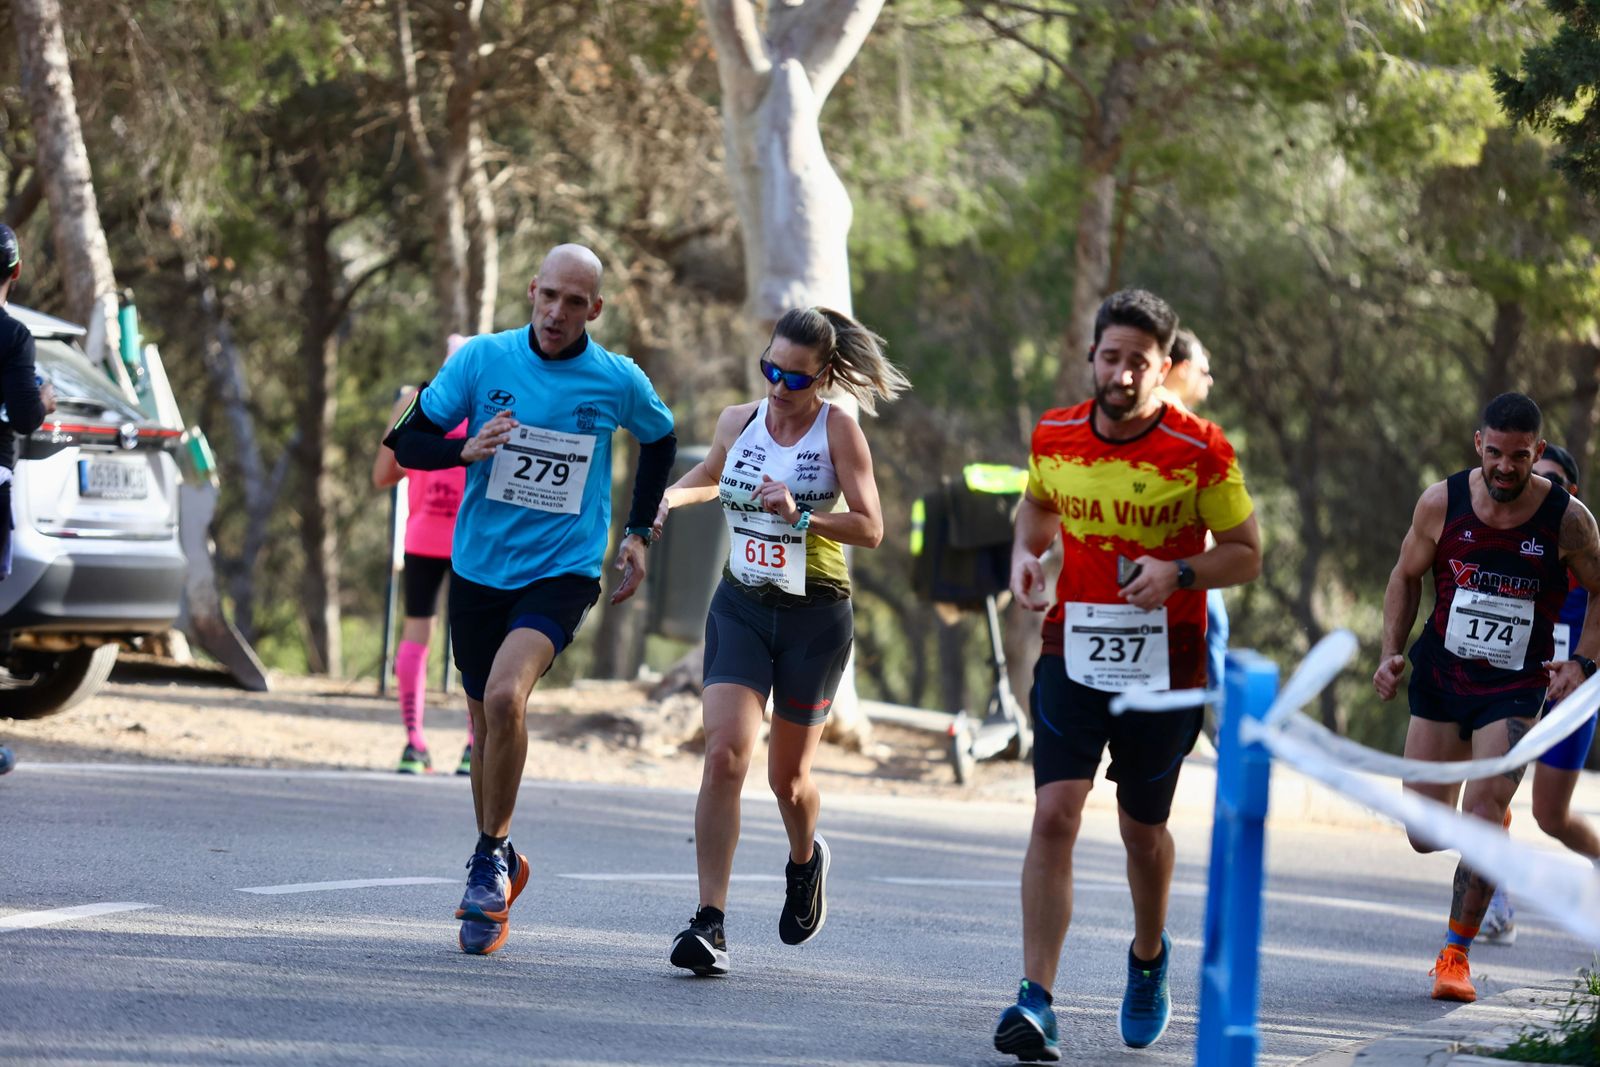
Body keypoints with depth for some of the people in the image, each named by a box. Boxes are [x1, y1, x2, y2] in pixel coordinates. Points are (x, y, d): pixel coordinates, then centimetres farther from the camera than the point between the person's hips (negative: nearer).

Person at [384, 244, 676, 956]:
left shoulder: (620, 382, -4)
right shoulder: (482, 359, -4)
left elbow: (660, 440, 18)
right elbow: (406, 442, -1)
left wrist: (639, 533, 14)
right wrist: (465, 449, -20)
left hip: (562, 572, -3)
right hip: (479, 569, 3)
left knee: (504, 696, -26)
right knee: (486, 722, 13)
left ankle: (491, 858, -10)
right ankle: (496, 873, 34)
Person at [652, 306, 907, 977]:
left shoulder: (838, 430, -9)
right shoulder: (738, 422, 3)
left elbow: (871, 528, -14)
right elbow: (711, 476, 26)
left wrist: (800, 515, -27)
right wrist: (674, 496, 6)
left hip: (815, 617, -2)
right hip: (740, 608, 2)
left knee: (787, 776, 9)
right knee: (724, 754, -17)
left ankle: (805, 860, 45)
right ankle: (709, 922, -20)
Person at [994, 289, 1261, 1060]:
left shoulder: (1200, 452, -11)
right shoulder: (1053, 437, -1)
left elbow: (1246, 554, -4)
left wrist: (1179, 573, -22)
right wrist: (1025, 554, 0)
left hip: (1164, 663, -2)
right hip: (1073, 648, 2)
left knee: (1142, 828, 12)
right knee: (1054, 814, -13)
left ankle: (1149, 956, 43)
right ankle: (1035, 1001, -15)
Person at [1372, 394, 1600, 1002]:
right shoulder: (1442, 503, -8)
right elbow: (1406, 576, 8)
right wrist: (1391, 652, -2)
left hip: (1516, 686, -2)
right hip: (1440, 676, 2)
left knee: (1482, 811, -18)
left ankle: (1456, 953, -6)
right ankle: (1493, 837, 42)